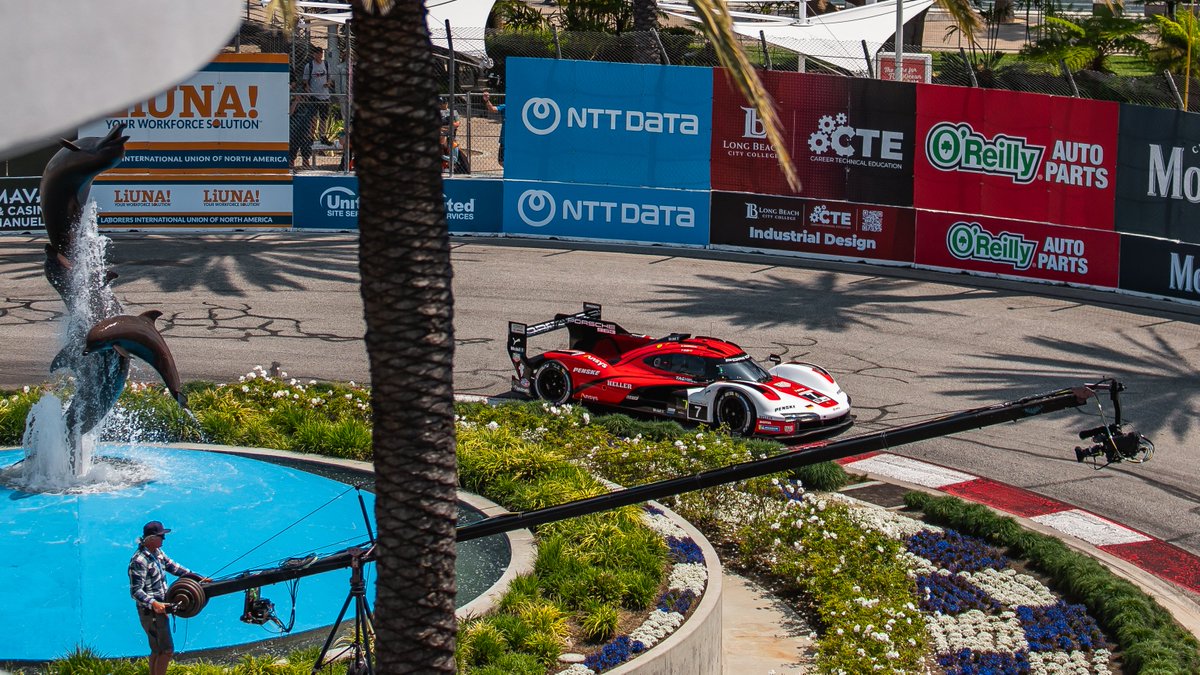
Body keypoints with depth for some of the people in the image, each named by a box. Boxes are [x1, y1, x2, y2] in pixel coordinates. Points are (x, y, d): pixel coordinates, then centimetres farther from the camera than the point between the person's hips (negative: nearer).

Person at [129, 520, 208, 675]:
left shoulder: (157, 553, 6)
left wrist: (197, 577, 16)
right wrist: (153, 603, -40)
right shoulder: (139, 561, -23)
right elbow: (135, 591, -26)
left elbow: (173, 567, 19)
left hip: (160, 609, 9)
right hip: (150, 612, -9)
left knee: (157, 650, 16)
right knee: (167, 650, -6)